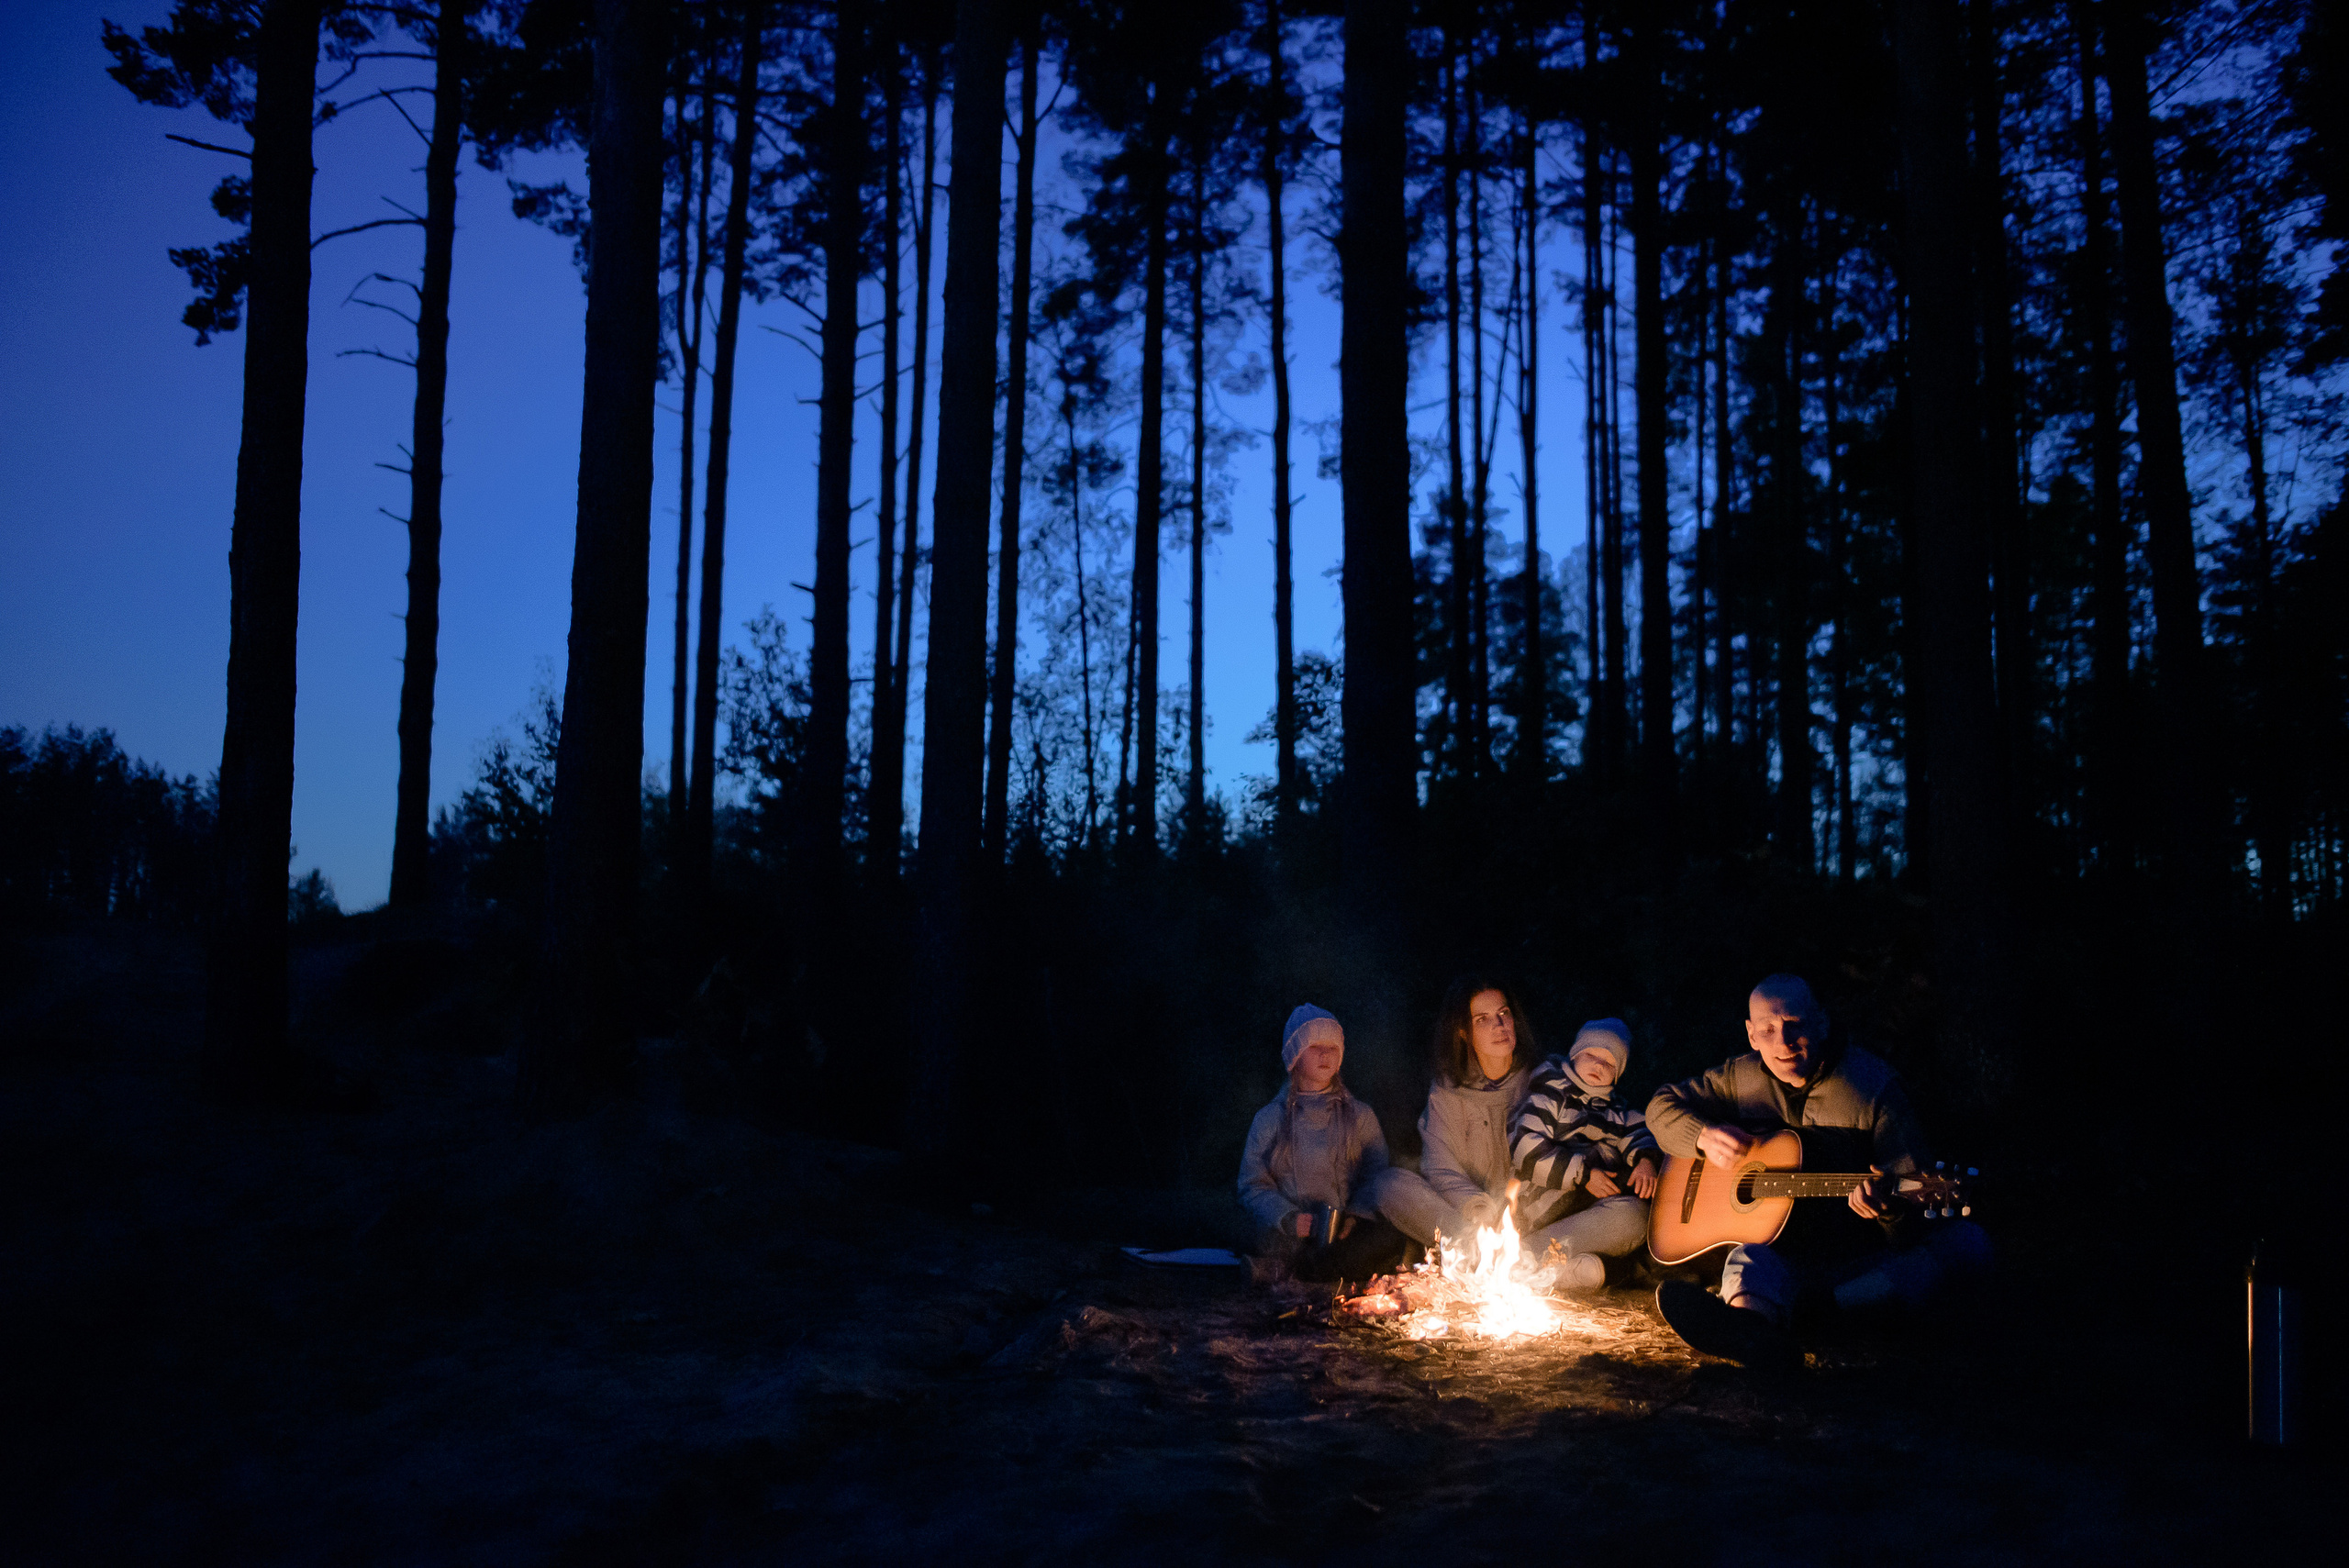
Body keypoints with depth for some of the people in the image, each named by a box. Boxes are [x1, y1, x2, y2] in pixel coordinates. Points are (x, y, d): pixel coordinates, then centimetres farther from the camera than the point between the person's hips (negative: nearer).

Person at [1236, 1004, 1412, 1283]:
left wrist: (1356, 1216, -11)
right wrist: (1289, 1218, -12)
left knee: (1391, 1240, -32)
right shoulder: (1270, 1119, 13)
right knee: (1274, 1239, -40)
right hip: (1292, 1234, -3)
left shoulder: (1360, 1116, 18)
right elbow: (1253, 1186, 7)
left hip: (1343, 1230, 3)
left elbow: (1377, 1175, 9)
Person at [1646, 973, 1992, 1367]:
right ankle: (1753, 1322, -74)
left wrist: (1889, 1207, -36)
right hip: (1777, 1249, 1)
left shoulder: (1876, 1087, -6)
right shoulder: (1742, 1078, 6)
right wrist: (1704, 1135, -7)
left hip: (1863, 1259, -1)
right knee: (1750, 1261, -34)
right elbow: (1662, 1106, 16)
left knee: (1969, 1243, -28)